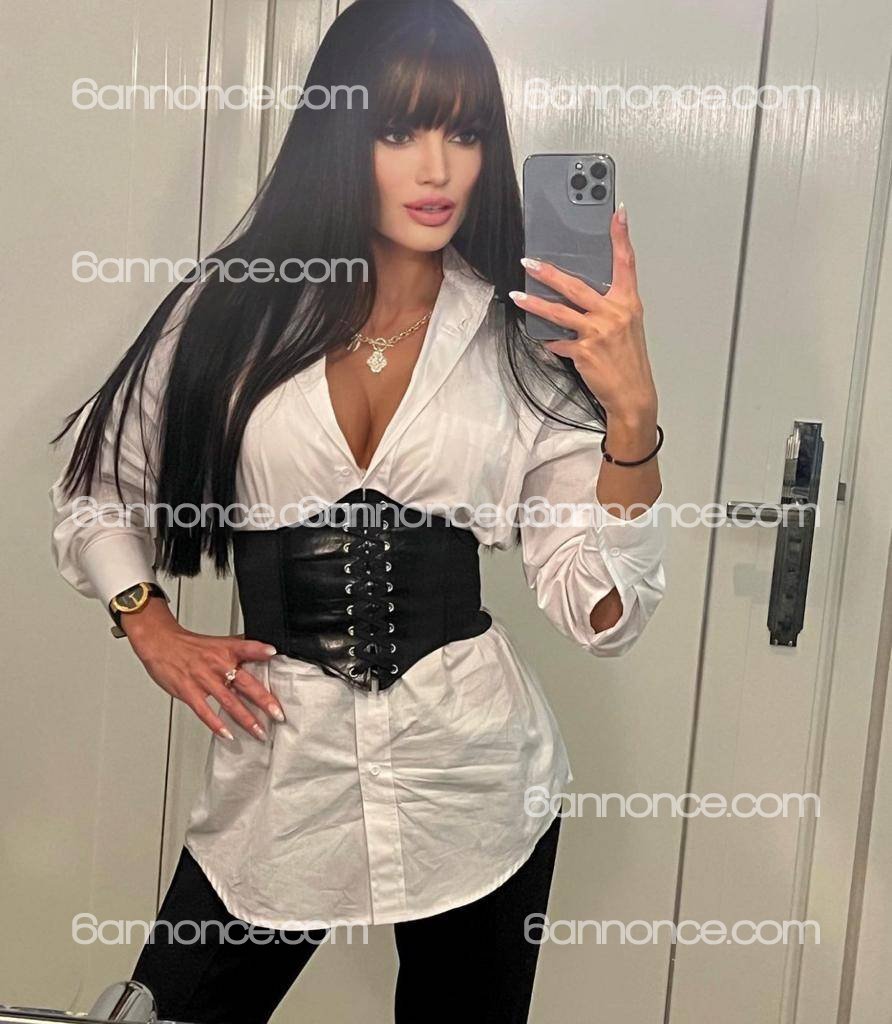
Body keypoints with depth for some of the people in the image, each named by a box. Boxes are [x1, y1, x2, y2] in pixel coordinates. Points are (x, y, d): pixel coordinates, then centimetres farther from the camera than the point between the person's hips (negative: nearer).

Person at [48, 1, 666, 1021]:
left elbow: (599, 612, -8)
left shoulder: (523, 341, -3)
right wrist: (153, 631, -2)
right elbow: (93, 490, 12)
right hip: (280, 770, 0)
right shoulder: (231, 314, -3)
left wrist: (631, 412, -19)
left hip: (474, 778, 1)